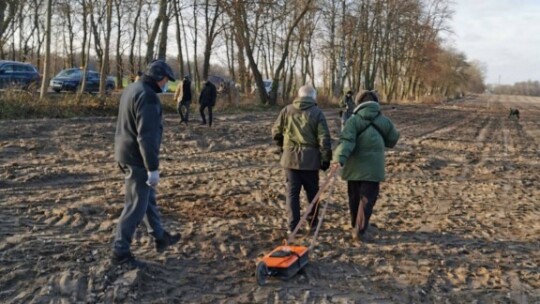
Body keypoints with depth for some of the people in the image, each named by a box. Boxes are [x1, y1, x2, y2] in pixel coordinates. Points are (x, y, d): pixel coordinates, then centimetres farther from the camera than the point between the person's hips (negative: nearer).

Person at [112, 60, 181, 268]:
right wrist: (153, 168, -24)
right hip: (137, 158, -10)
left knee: (148, 197, 20)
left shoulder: (132, 89, 11)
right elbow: (147, 136, -26)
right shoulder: (148, 96, -21)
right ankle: (120, 252, 8)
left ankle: (160, 237, 34)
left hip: (125, 153, 10)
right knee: (136, 205, -1)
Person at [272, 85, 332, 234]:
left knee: (292, 192, 6)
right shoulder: (317, 113, -3)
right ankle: (313, 223, 25)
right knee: (312, 192, 15)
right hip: (310, 158, -1)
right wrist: (326, 158, -2)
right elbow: (324, 138, -8)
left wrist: (283, 146, 27)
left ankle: (292, 226, 6)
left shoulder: (287, 110, 4)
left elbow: (276, 132, 10)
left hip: (290, 157, 1)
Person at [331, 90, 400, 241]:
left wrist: (339, 158, -30)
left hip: (354, 166, 0)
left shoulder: (353, 120, -4)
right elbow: (393, 140, 16)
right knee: (367, 198, 1)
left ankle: (355, 225, 31)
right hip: (373, 167, 0)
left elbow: (346, 141, -20)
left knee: (354, 196, 15)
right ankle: (360, 230, -6)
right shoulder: (384, 120, 3)